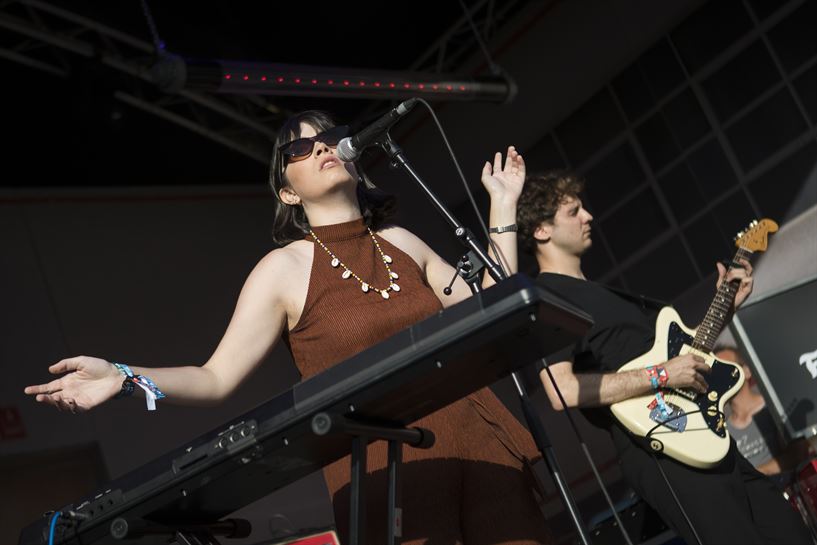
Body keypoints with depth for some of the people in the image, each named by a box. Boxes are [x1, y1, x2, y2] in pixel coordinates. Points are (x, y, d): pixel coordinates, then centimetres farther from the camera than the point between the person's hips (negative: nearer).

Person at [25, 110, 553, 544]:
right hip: (384, 472, -4)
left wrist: (503, 208, 18)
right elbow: (218, 377, -2)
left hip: (479, 446, 5)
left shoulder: (402, 244, 13)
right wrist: (123, 378, -17)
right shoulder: (285, 269, 0)